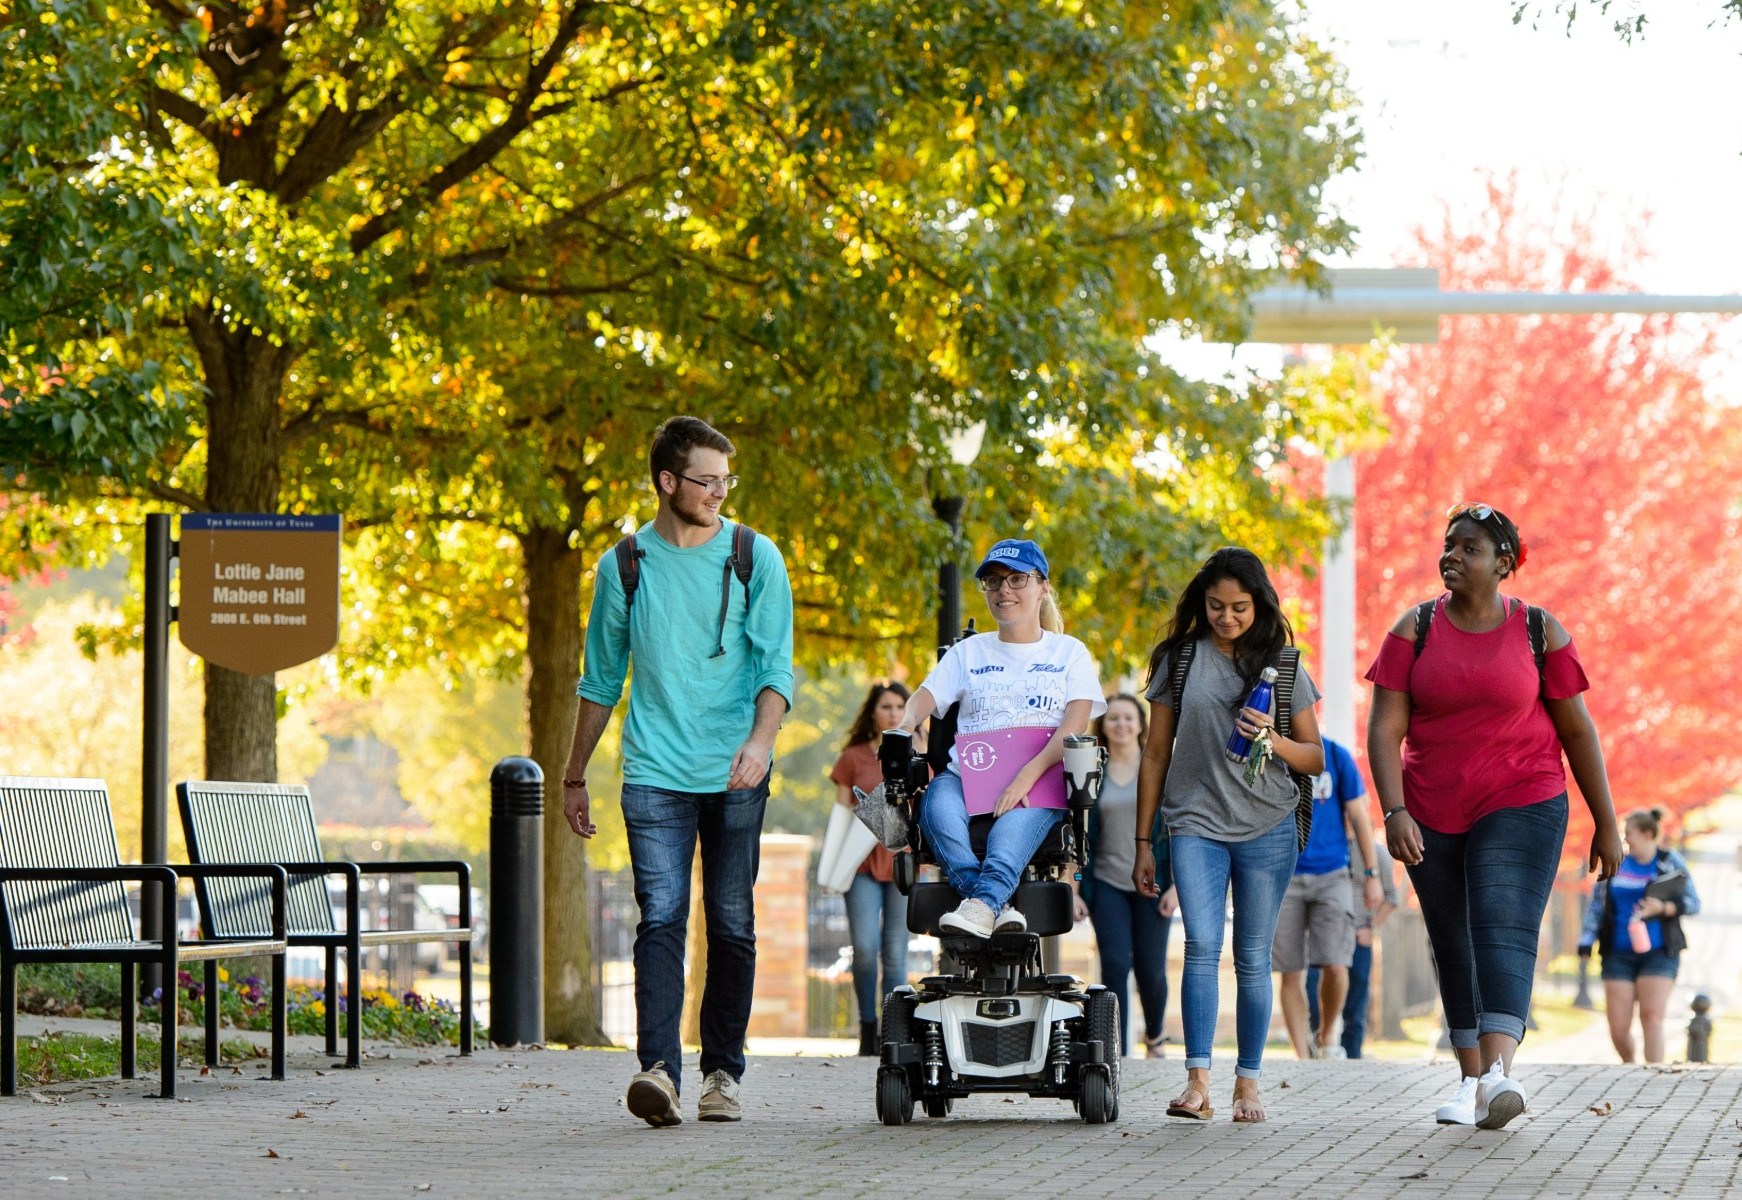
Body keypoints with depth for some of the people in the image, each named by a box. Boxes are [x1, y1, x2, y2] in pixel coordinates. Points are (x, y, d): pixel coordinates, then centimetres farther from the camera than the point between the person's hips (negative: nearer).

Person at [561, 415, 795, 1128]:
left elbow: (776, 664, -2)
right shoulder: (625, 566, 7)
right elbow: (601, 679, 17)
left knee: (731, 925, 3)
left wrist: (760, 739, -21)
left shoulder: (755, 559, 4)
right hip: (655, 772, 0)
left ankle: (722, 1073, 13)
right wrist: (574, 777, 20)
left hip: (736, 777, 0)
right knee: (661, 916, -13)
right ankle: (658, 1069, -23)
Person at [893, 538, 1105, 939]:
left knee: (1016, 823, -40)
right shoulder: (968, 652, 24)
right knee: (938, 804, -36)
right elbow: (925, 697, 11)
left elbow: (1075, 724, -1)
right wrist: (905, 726, -16)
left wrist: (1028, 775, -19)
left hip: (1040, 782, -2)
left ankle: (982, 902, -60)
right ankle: (999, 907, -47)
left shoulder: (1069, 652, 15)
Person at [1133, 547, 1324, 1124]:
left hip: (1267, 827, 1)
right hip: (1196, 822, -1)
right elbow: (1156, 755, 12)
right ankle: (1197, 1082, -18)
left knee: (1253, 958, 2)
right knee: (1202, 946, -15)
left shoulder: (1285, 666, 7)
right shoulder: (1179, 660, 7)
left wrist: (1274, 740, -12)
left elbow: (1315, 760, 10)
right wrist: (1143, 843, 10)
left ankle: (1248, 1082, 9)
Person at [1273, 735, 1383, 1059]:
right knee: (1291, 974, -1)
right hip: (1283, 877, 1)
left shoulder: (1336, 756, 1)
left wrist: (1371, 875, 3)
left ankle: (1326, 1035, 15)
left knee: (1335, 967, -11)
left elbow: (1358, 817, 6)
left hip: (1330, 874, -1)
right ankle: (1303, 1057, 7)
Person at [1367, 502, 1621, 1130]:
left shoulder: (1539, 631, -1)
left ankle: (1499, 1074, -34)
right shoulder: (1414, 630, 2)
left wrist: (1606, 822, 4)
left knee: (1505, 931, -19)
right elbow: (1384, 728, -4)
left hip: (1521, 806, -3)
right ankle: (1470, 1080, 21)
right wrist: (1393, 811, -17)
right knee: (1454, 949, 9)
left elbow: (1577, 729, 4)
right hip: (1432, 818, 3)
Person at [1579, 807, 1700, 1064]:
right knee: (1618, 1028, -1)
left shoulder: (1670, 863, 2)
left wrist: (1663, 908, -16)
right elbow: (1597, 905, 10)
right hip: (1619, 954, 2)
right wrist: (1586, 941, 0)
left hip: (1658, 953, -2)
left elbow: (1693, 903, 1)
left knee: (1652, 1018, -15)